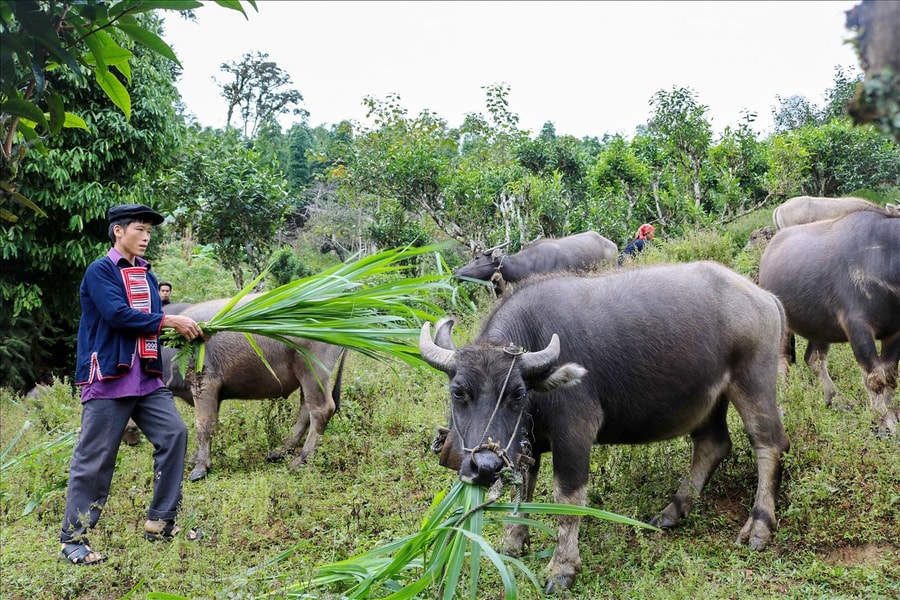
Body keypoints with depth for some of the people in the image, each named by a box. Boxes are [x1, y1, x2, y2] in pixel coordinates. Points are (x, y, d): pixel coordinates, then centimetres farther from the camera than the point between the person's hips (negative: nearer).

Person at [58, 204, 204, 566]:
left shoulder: (146, 276, 16)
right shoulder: (100, 271, -7)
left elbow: (152, 320, 13)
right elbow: (119, 315, -20)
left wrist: (182, 329, -5)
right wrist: (170, 321, -15)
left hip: (146, 377, 7)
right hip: (107, 378, -7)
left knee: (173, 433, 2)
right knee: (94, 457, -3)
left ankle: (160, 521, 12)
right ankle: (72, 538, 9)